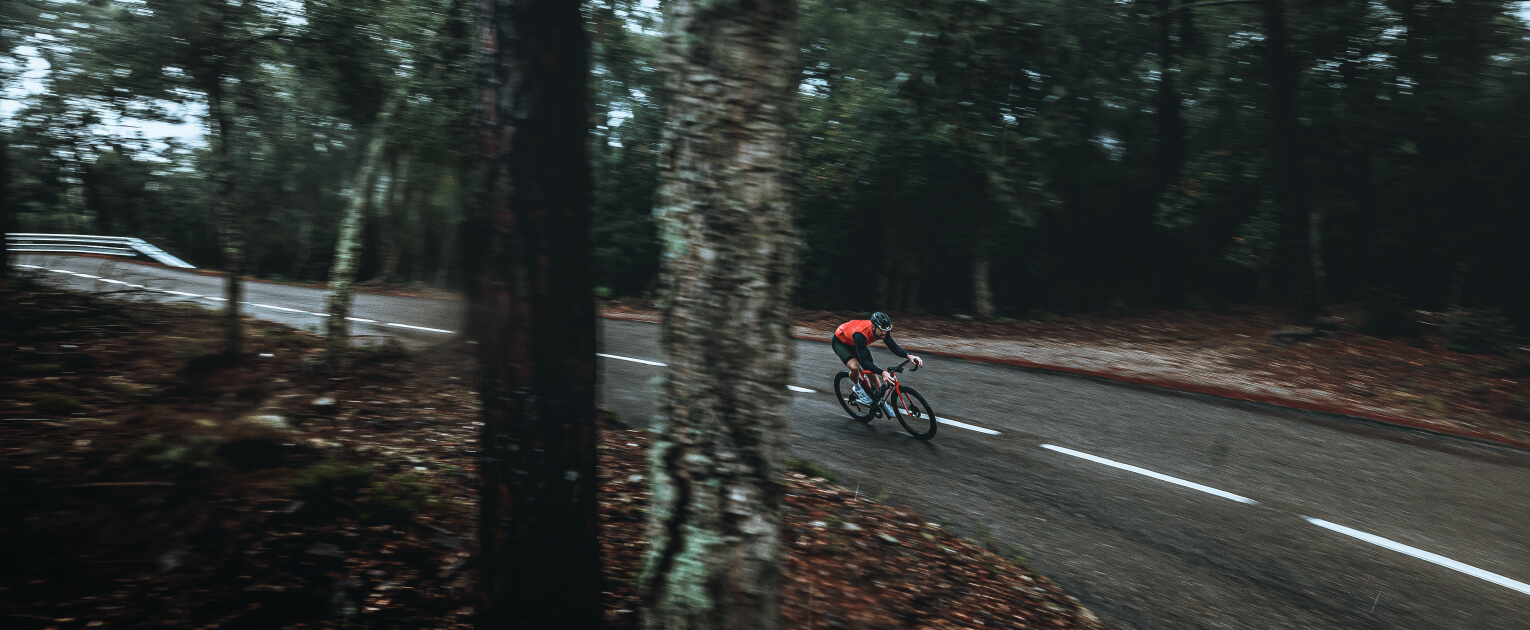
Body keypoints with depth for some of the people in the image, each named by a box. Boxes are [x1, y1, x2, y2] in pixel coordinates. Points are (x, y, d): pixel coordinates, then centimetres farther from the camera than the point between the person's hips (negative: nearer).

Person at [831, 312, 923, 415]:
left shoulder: (882, 331, -25)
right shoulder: (860, 335, -45)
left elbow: (894, 347, -20)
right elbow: (864, 362, -47)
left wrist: (909, 356, -39)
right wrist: (883, 373, -59)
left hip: (854, 344, 6)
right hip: (840, 341, -6)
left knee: (872, 373, 2)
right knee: (855, 367, -31)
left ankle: (881, 402, 19)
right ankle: (856, 387, 2)